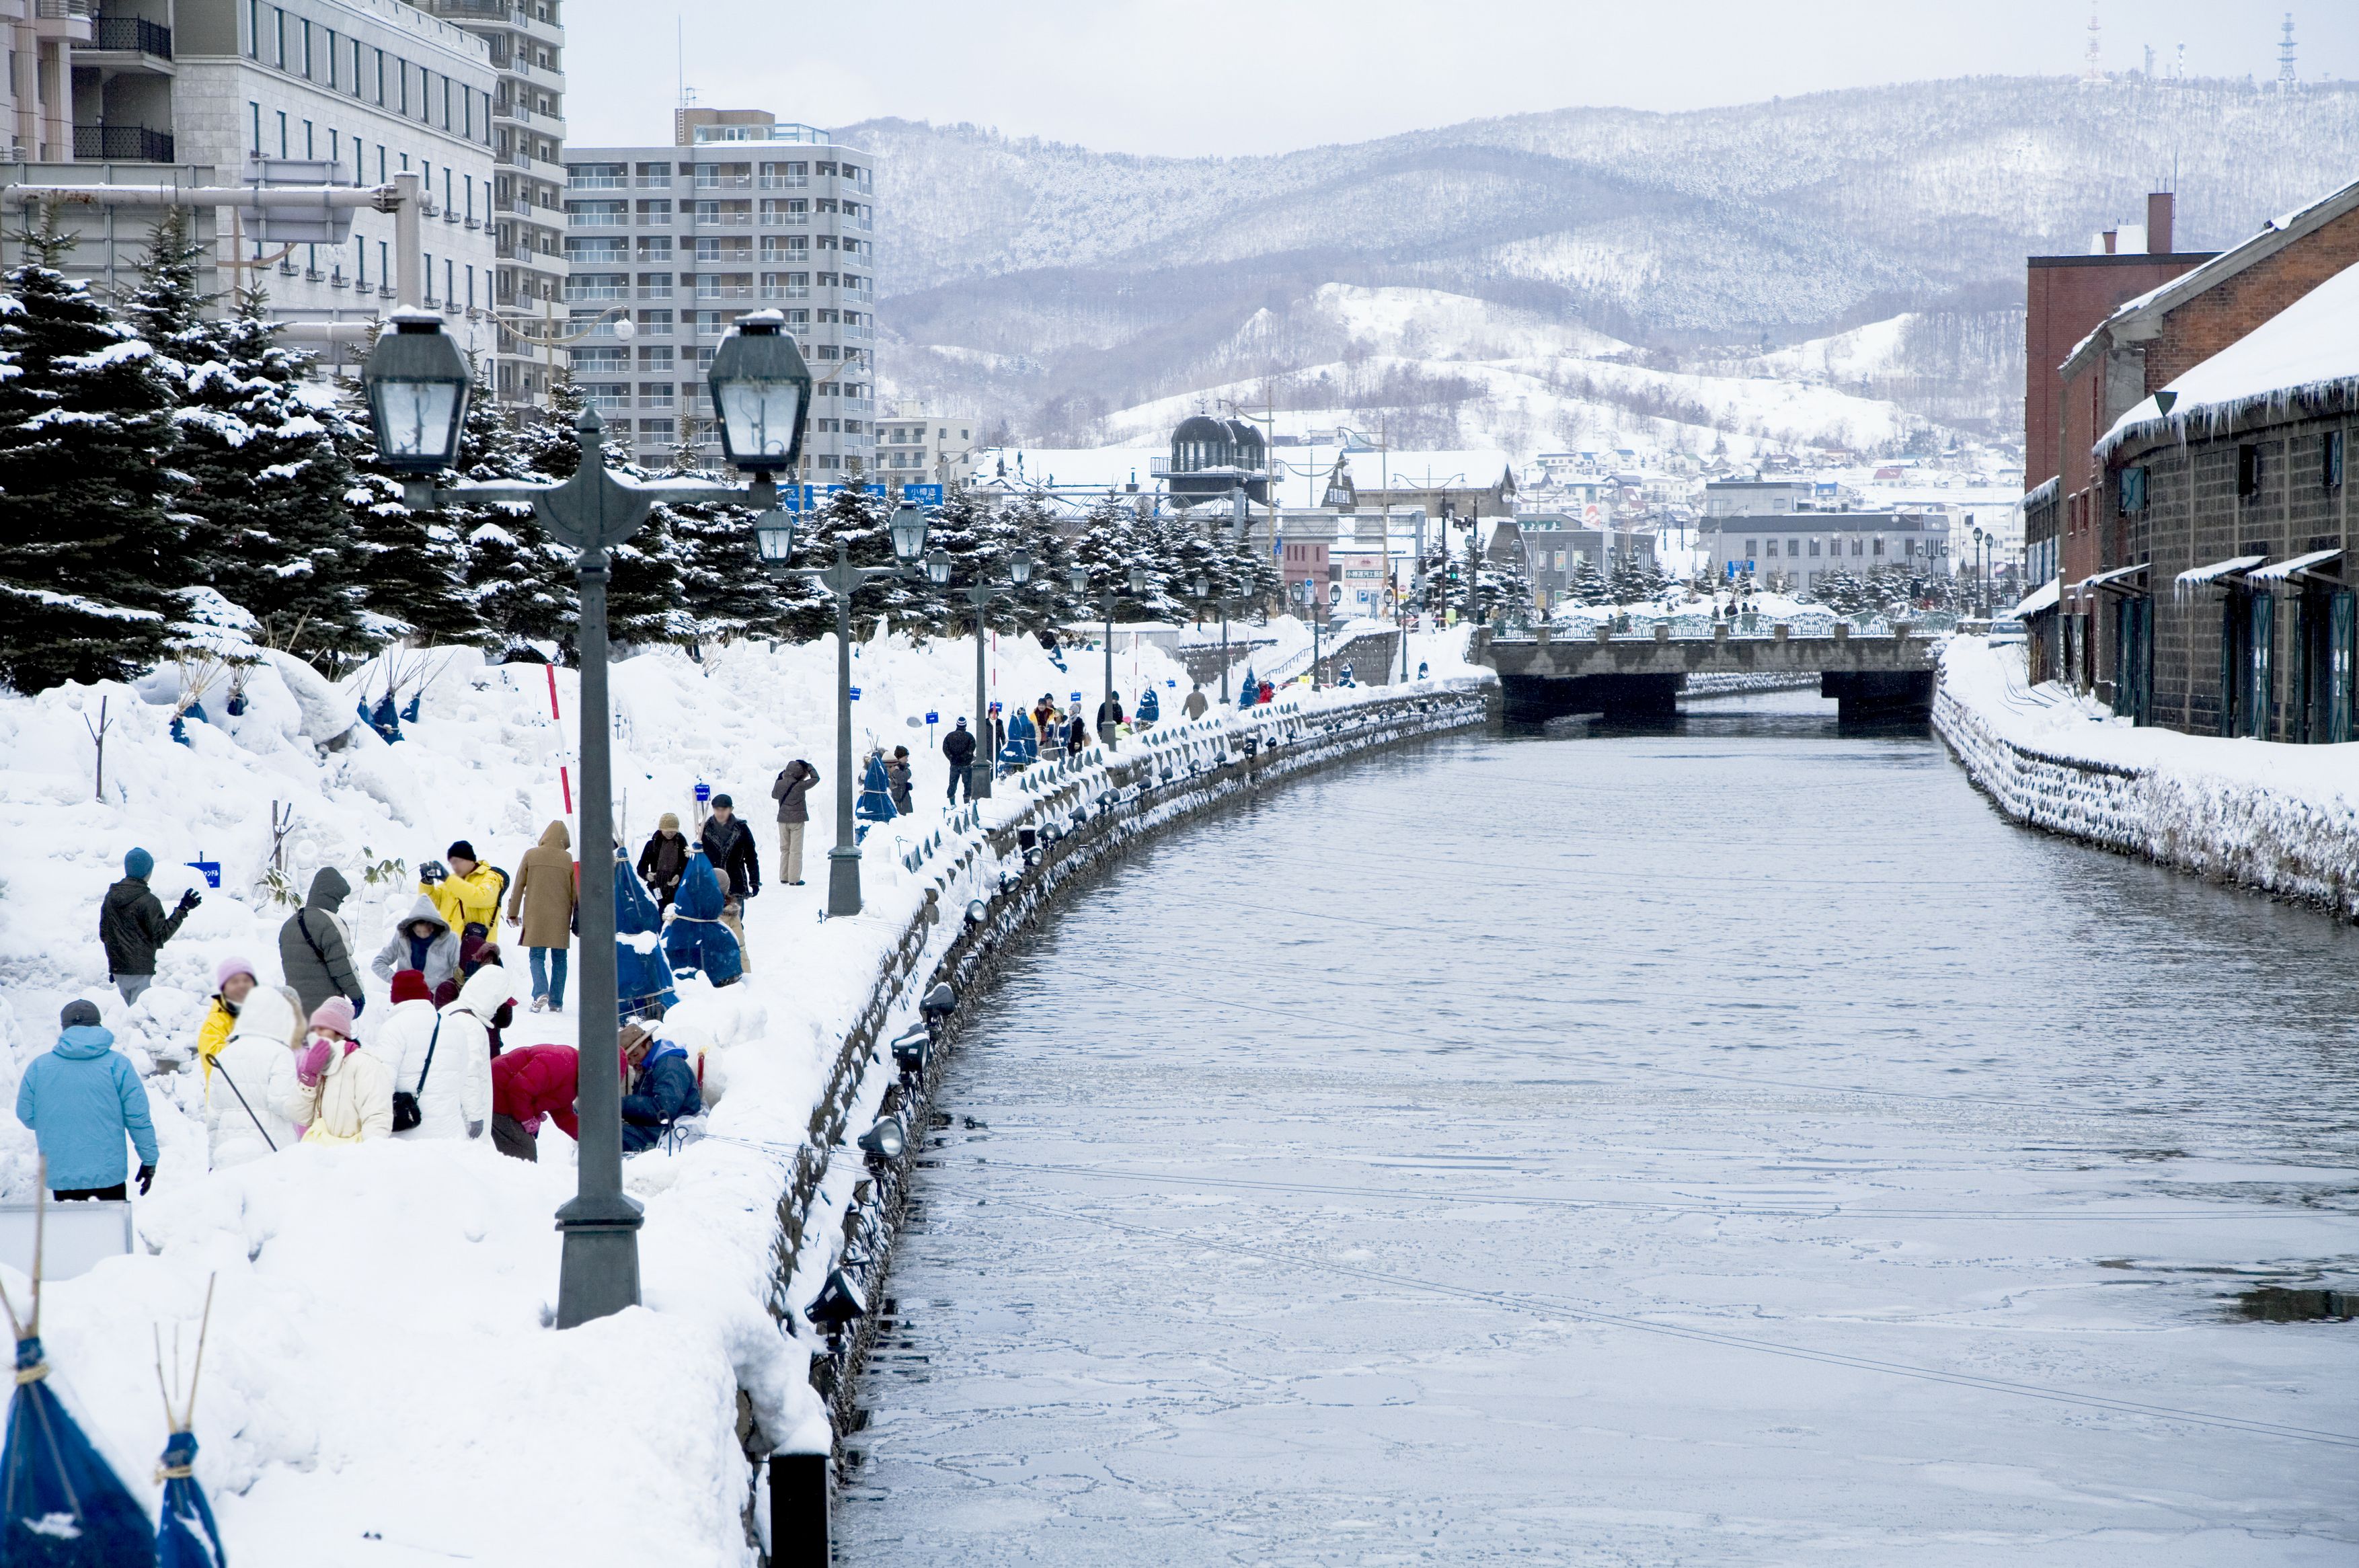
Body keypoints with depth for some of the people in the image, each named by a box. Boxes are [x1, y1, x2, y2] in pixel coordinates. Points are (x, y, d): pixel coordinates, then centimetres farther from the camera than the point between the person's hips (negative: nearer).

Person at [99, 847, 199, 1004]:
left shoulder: (110, 897, 8)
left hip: (117, 968, 7)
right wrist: (182, 910, -9)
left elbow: (104, 934, 14)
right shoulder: (148, 901, -13)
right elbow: (162, 935, -11)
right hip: (141, 969, -7)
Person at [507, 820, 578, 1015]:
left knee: (537, 956, 5)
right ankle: (556, 1002, 9)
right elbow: (576, 892, 2)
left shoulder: (531, 855, -2)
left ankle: (541, 992, -17)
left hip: (535, 916, 0)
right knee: (559, 959, 10)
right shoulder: (570, 860, -2)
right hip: (561, 918, 0)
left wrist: (513, 912, 12)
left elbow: (519, 885, 3)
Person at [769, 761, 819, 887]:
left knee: (784, 849, 15)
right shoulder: (800, 786, -16)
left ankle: (784, 877, 18)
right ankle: (794, 879, -1)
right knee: (796, 850, 1)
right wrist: (809, 767, 8)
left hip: (783, 820, 4)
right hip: (797, 820, -4)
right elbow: (815, 778, -4)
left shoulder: (779, 784, -4)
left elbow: (774, 795, 16)